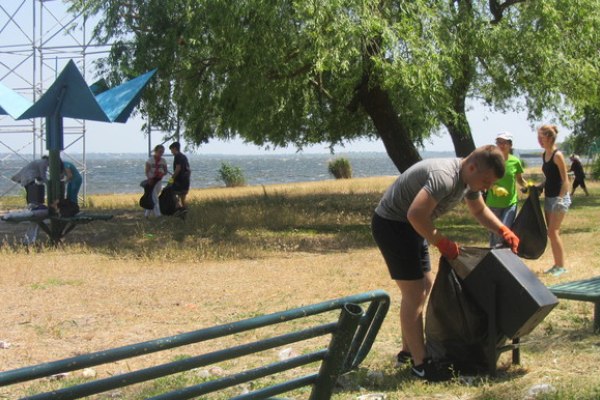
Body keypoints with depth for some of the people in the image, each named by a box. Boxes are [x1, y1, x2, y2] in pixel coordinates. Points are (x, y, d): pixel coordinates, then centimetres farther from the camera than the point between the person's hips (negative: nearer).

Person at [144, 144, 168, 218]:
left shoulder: (163, 161, 7)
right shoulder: (150, 160, -6)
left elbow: (165, 171, 9)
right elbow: (147, 171, -11)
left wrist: (162, 174, -14)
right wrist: (149, 179, -27)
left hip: (158, 181, 4)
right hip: (151, 181, -4)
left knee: (153, 197, 7)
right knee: (154, 197, -10)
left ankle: (147, 214, 16)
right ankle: (157, 214, -11)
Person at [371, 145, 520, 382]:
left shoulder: (469, 179, 1)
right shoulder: (444, 177, -31)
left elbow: (479, 210, 18)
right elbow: (415, 215, -38)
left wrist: (504, 231, 3)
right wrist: (442, 243, -25)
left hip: (411, 227, 10)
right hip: (391, 225, -10)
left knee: (424, 288, 16)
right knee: (414, 294, -9)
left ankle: (408, 350, 28)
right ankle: (420, 364, -3)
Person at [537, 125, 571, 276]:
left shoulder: (557, 155, -15)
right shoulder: (544, 155, 9)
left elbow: (565, 180, -16)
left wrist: (560, 199, -22)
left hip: (559, 197, -9)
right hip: (548, 197, 9)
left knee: (553, 232, -9)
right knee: (551, 233, 10)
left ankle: (561, 266, -2)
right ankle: (557, 264, 18)